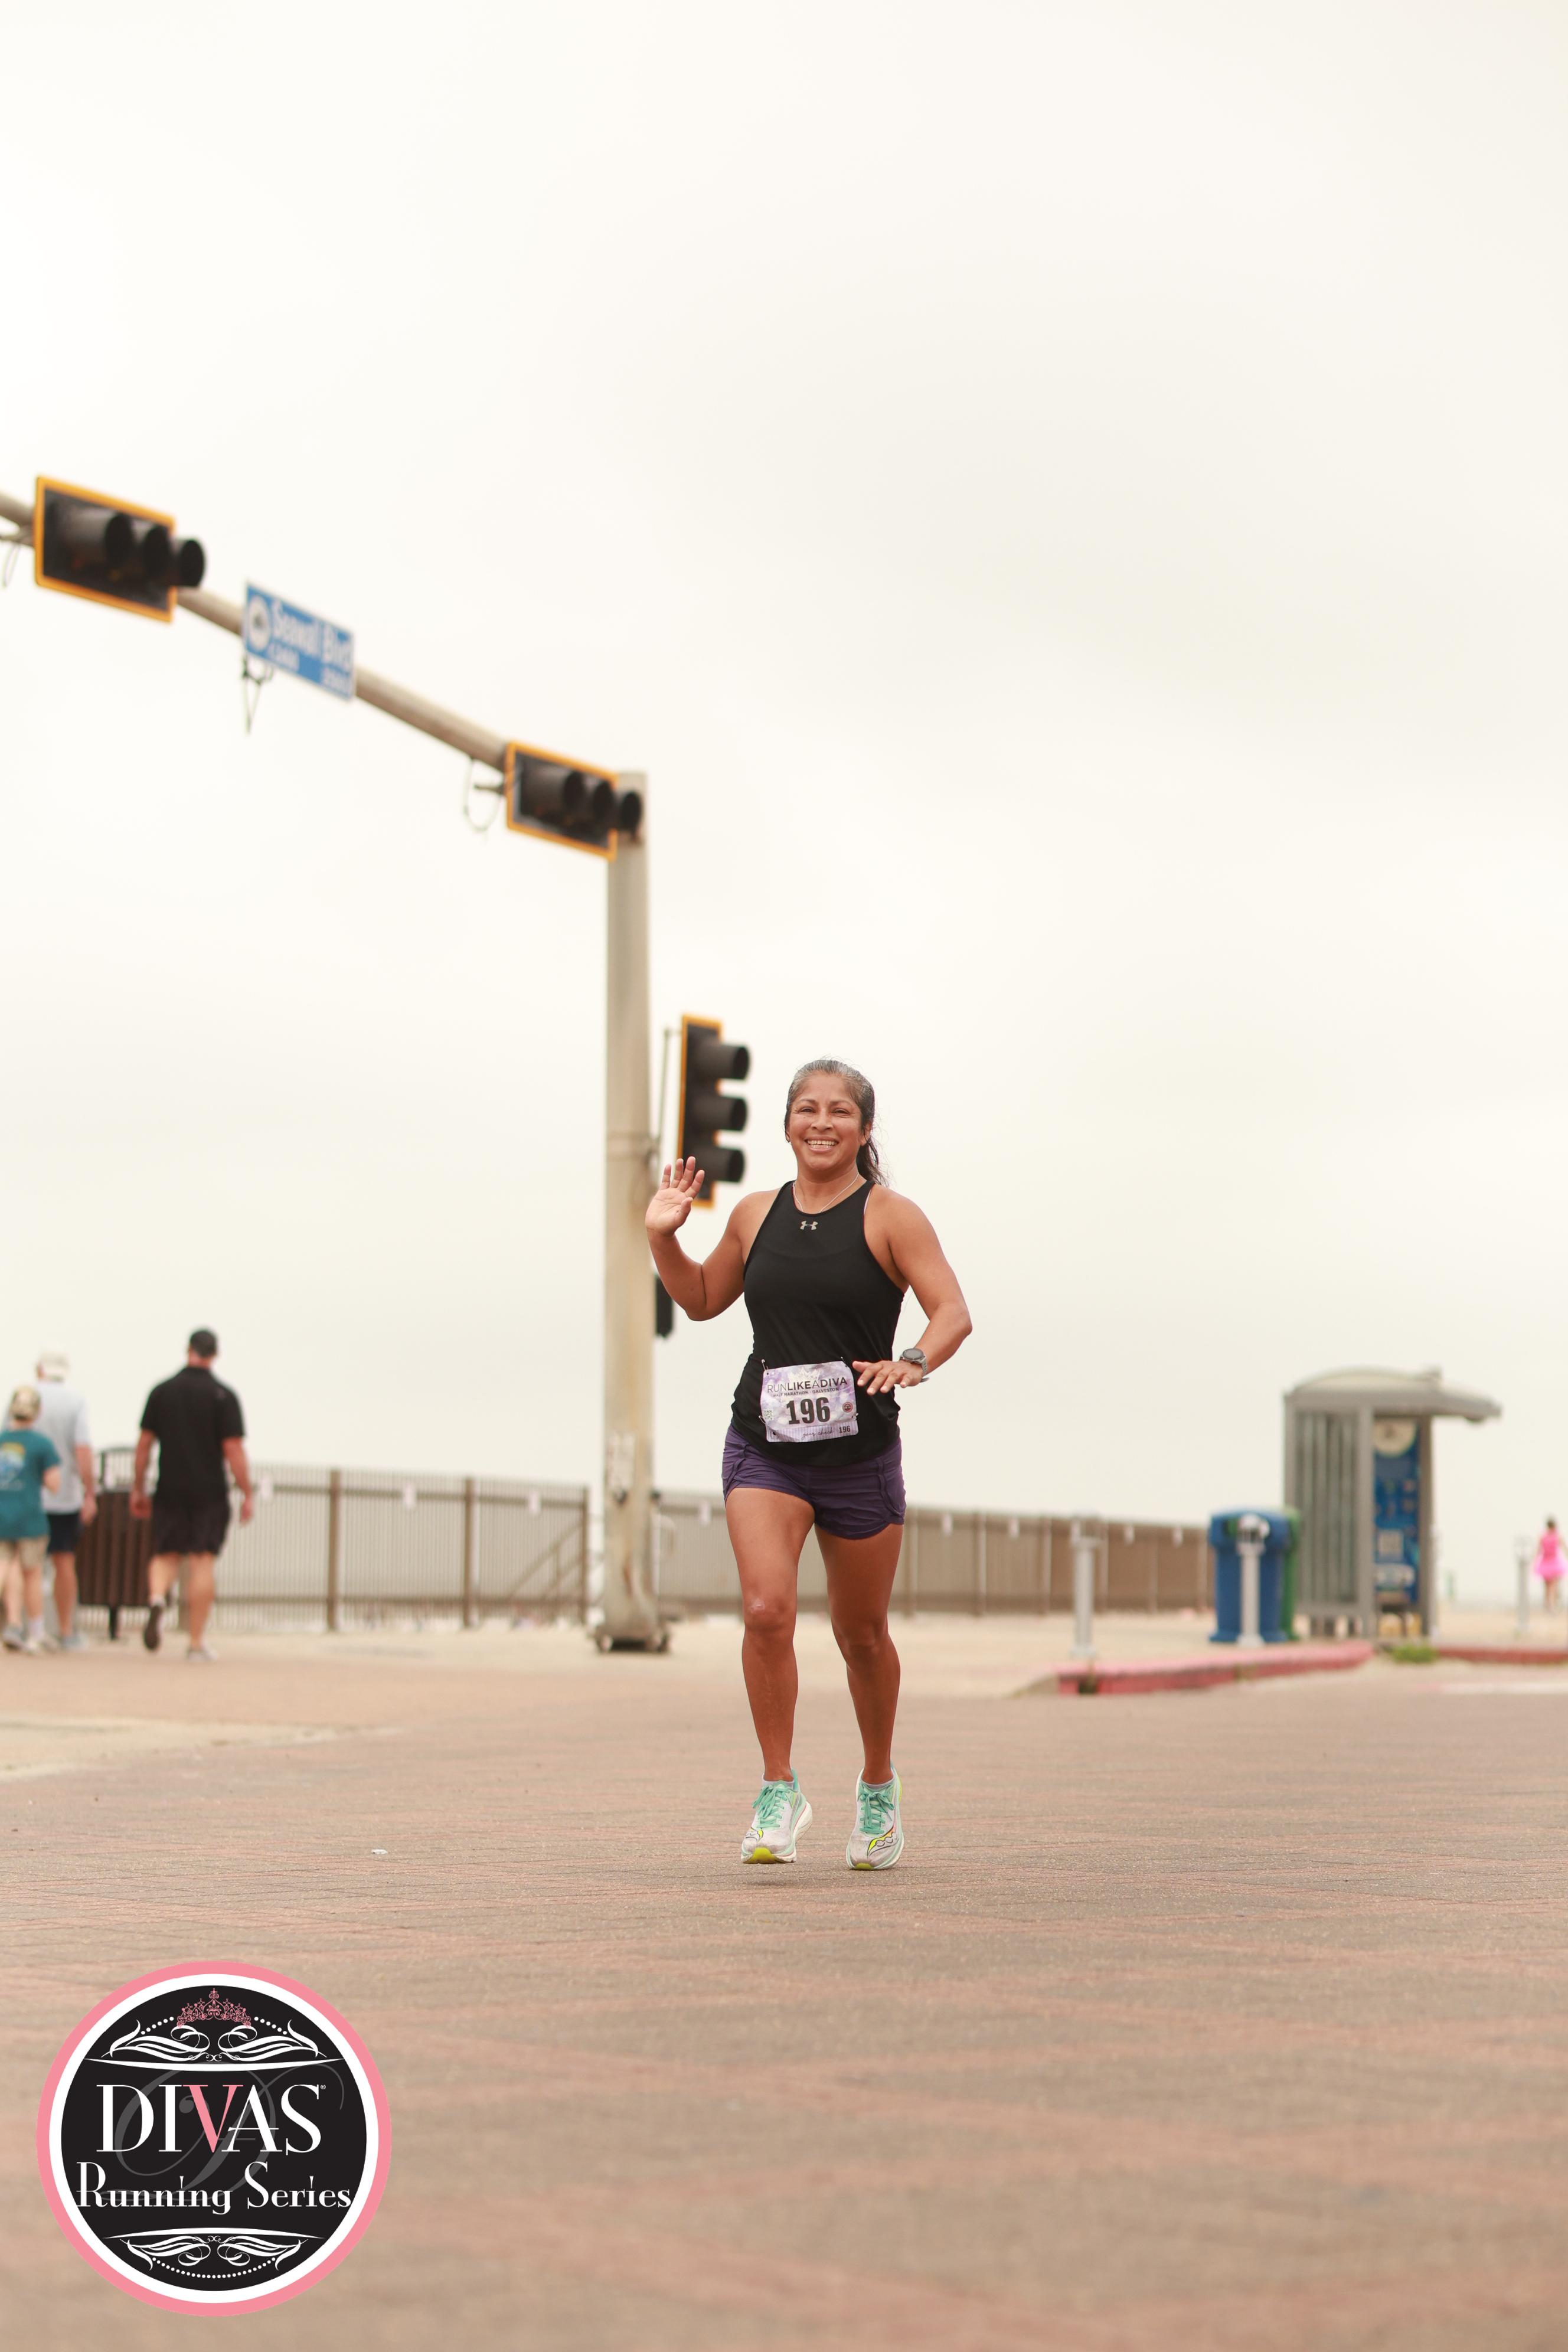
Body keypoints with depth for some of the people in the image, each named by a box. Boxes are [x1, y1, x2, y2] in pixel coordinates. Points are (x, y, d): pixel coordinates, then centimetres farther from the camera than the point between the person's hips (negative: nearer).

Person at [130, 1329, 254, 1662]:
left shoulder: (162, 1391, 4)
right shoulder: (223, 1396, -5)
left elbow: (144, 1444, 5)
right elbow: (233, 1449, -9)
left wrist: (138, 1489, 13)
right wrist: (247, 1494, -3)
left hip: (169, 1491, 2)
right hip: (209, 1493, -2)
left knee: (165, 1555, 13)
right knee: (202, 1561, 1)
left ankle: (157, 1598, -19)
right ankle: (197, 1641, 2)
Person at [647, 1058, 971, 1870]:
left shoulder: (888, 1215, -3)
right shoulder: (757, 1214, 8)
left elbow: (953, 1312, -11)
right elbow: (702, 1300, 23)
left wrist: (912, 1362, -30)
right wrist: (662, 1236, 8)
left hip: (860, 1453, -2)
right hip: (763, 1446, 2)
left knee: (862, 1634, 10)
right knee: (765, 1609, -19)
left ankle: (879, 1786, 34)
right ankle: (779, 1793, -6)